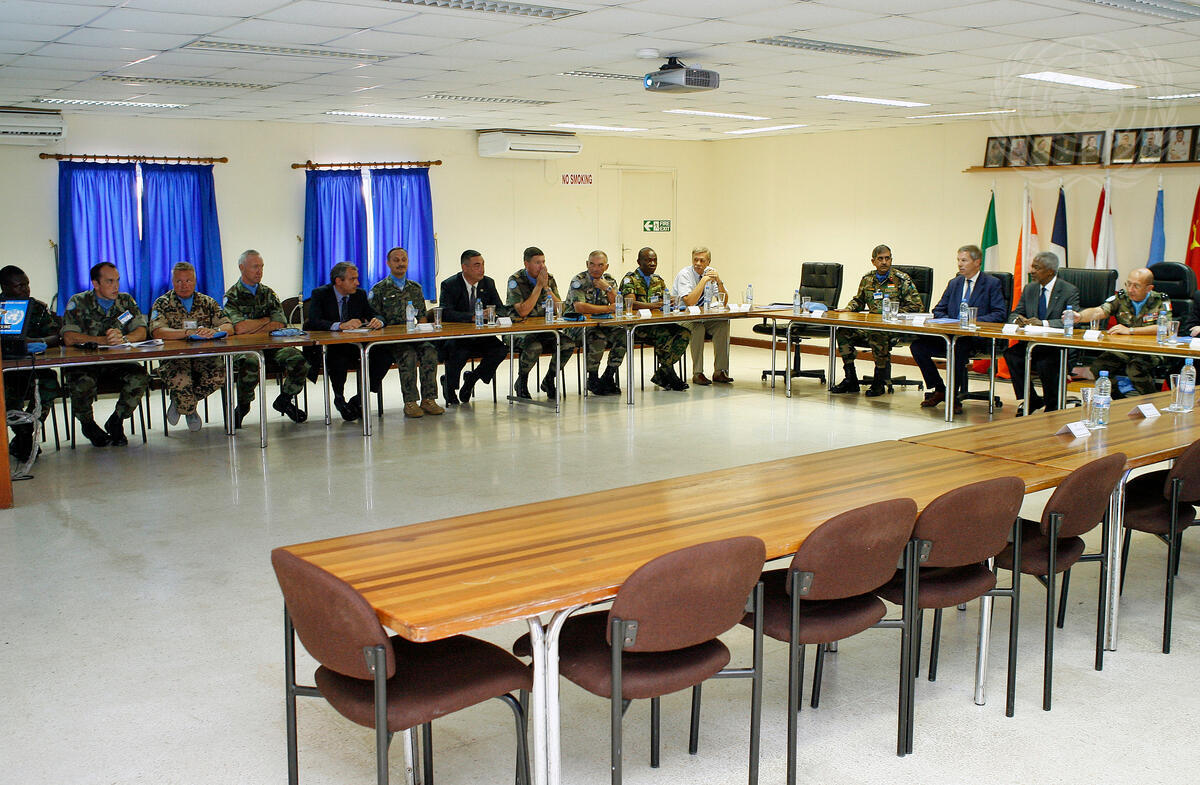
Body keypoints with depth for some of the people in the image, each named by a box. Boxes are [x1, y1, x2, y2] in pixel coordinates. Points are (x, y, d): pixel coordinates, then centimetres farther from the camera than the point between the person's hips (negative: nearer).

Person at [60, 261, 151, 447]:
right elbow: (69, 338, -12)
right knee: (81, 382, -34)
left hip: (118, 362, 2)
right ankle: (87, 424, -1)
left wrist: (122, 338, -23)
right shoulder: (78, 303, 1)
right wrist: (102, 340, -24)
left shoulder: (126, 301, 9)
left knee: (140, 377, -28)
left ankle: (115, 422, -4)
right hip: (86, 363, -2)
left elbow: (141, 332, -2)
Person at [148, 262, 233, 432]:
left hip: (204, 356, 3)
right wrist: (189, 332, -27)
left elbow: (228, 327, 1)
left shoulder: (207, 302, 14)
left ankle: (180, 403, 0)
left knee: (218, 375, -29)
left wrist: (214, 331, -24)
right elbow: (157, 332, -14)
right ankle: (190, 411, 1)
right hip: (174, 357, -3)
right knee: (180, 379, -35)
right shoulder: (162, 304, 5)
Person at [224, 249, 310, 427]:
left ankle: (284, 399, 5)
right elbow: (240, 328, -17)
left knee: (298, 360, -25)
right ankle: (242, 406, -11)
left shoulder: (268, 293, 15)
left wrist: (253, 329, -9)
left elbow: (280, 324, 2)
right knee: (251, 362, -40)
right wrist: (266, 320, -3)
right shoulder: (232, 296, 0)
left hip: (270, 345, 4)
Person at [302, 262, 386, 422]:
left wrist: (377, 321, -20)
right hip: (326, 347, -5)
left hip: (353, 346, 5)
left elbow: (374, 315, 7)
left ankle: (359, 400, -6)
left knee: (384, 357, -20)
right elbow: (314, 322, -20)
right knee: (339, 361, -39)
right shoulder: (320, 294, -5)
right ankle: (340, 400, -10)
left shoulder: (360, 294, 9)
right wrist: (341, 325, -36)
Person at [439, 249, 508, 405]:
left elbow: (501, 309, 5)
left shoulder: (488, 283, 6)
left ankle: (471, 378, 3)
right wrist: (473, 316, -33)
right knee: (458, 353, -35)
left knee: (501, 350, -22)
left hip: (481, 336, 4)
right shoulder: (450, 285, -9)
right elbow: (446, 313, -22)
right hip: (456, 336, -4)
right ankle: (449, 385, -1)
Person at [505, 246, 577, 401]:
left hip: (543, 329, 5)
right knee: (534, 346, -36)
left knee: (568, 344, -19)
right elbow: (523, 312, -22)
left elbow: (559, 309, 0)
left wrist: (547, 287, -12)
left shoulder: (549, 279, 6)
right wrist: (538, 286, -19)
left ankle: (548, 381, 4)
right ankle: (521, 382, -7)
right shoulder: (516, 281, -10)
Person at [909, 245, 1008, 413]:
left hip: (978, 337, -5)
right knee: (917, 345, -17)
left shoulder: (992, 283, 3)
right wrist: (947, 321, -4)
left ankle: (953, 396, -24)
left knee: (959, 347, -39)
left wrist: (976, 321, -19)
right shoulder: (954, 283, 19)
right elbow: (938, 310, 19)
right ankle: (939, 390, -4)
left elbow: (1000, 314, -6)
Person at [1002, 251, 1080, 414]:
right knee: (1010, 354, -24)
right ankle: (1030, 401, -9)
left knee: (1045, 363, -34)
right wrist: (1018, 319, -13)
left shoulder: (1069, 291, -5)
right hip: (1031, 343, 5)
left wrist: (1043, 323, -29)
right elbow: (1014, 314, 13)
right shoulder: (1029, 289, 14)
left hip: (1058, 345, -5)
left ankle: (1052, 407, -8)